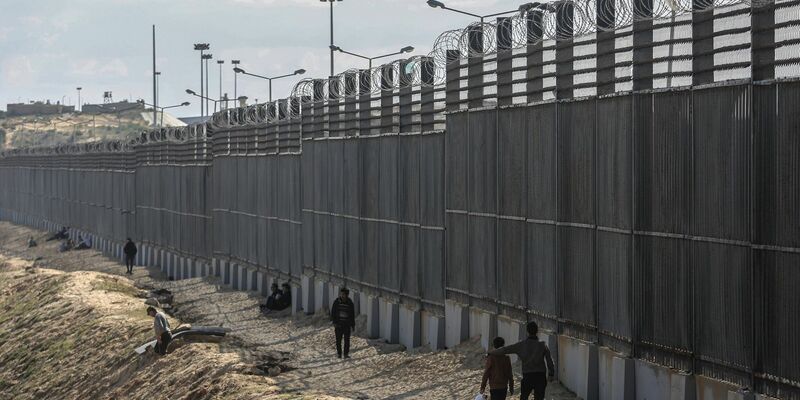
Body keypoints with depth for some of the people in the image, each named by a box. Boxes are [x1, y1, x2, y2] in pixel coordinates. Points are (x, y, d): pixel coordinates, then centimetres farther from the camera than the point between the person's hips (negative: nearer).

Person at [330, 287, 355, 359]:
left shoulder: (350, 303, -1)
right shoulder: (336, 302, -2)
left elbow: (352, 315, 7)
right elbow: (332, 312, 2)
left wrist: (353, 325, 8)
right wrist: (334, 322, -8)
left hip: (347, 324, 0)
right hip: (338, 324, 0)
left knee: (347, 340, -1)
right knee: (338, 340, 2)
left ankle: (346, 354, 5)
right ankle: (339, 353, 11)